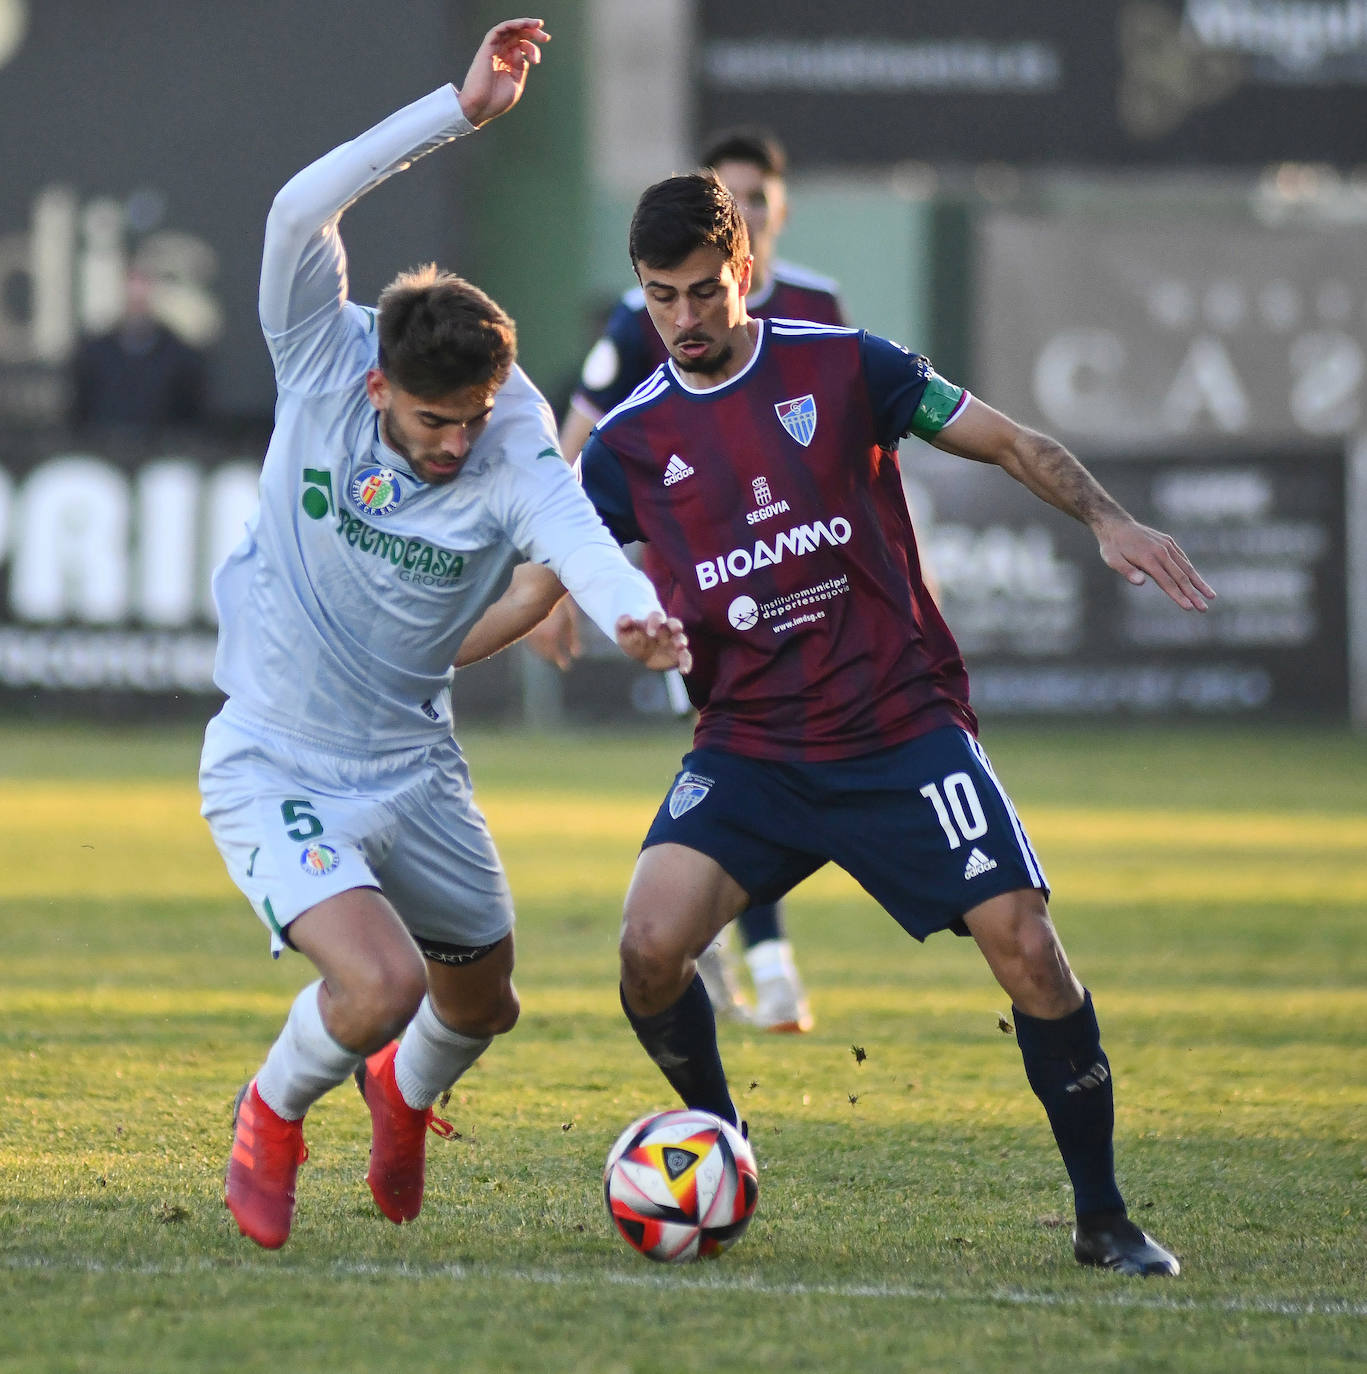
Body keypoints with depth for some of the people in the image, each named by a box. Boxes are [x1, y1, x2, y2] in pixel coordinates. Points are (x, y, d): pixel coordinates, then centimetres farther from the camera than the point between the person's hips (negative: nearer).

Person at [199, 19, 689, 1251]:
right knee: (379, 982, -23)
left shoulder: (511, 451, -18)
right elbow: (301, 211, -33)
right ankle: (272, 1117, 11)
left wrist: (634, 613, -63)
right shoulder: (323, 366, -17)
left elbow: (572, 534, -40)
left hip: (412, 767, 3)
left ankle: (403, 1092, 57)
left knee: (482, 1004, 19)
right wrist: (460, 110, -38)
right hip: (275, 771, -3)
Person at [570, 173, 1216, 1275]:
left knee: (1027, 951, -13)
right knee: (651, 948, -20)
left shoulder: (842, 367, -1)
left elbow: (1006, 441, 2)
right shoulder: (630, 440, 4)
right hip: (751, 748, 2)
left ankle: (1105, 1219, 3)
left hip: (902, 726, -1)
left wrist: (1107, 519, -13)